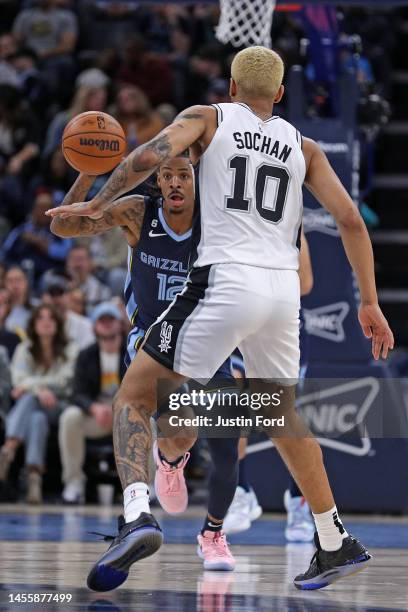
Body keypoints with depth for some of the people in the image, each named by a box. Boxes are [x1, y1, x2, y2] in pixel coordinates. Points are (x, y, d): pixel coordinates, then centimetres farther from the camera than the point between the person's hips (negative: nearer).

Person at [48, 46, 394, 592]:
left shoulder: (208, 117, 9)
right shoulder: (304, 148, 18)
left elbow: (149, 156, -9)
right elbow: (351, 221, 12)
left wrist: (98, 204, 2)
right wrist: (370, 304, 16)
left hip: (226, 281, -5)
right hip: (284, 287, 5)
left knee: (134, 397, 0)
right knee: (283, 417, 24)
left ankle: (137, 513, -25)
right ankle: (337, 547, 28)